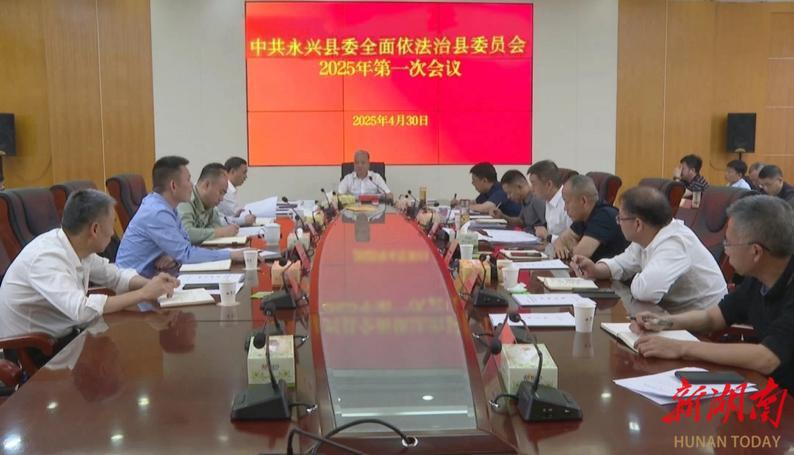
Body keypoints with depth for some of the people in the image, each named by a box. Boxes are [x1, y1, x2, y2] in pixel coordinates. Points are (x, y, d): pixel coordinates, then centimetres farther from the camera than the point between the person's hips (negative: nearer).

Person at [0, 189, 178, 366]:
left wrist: (150, 283, -10)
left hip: (62, 335, 7)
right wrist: (143, 293, -30)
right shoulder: (46, 257, -28)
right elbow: (81, 310, -38)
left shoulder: (76, 246, -4)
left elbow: (115, 275, 10)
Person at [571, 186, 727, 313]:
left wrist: (637, 281, -18)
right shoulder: (647, 237, -1)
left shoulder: (674, 243, -28)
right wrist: (596, 270, -5)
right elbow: (622, 263, 14)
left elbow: (645, 290, -41)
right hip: (673, 315, 7)